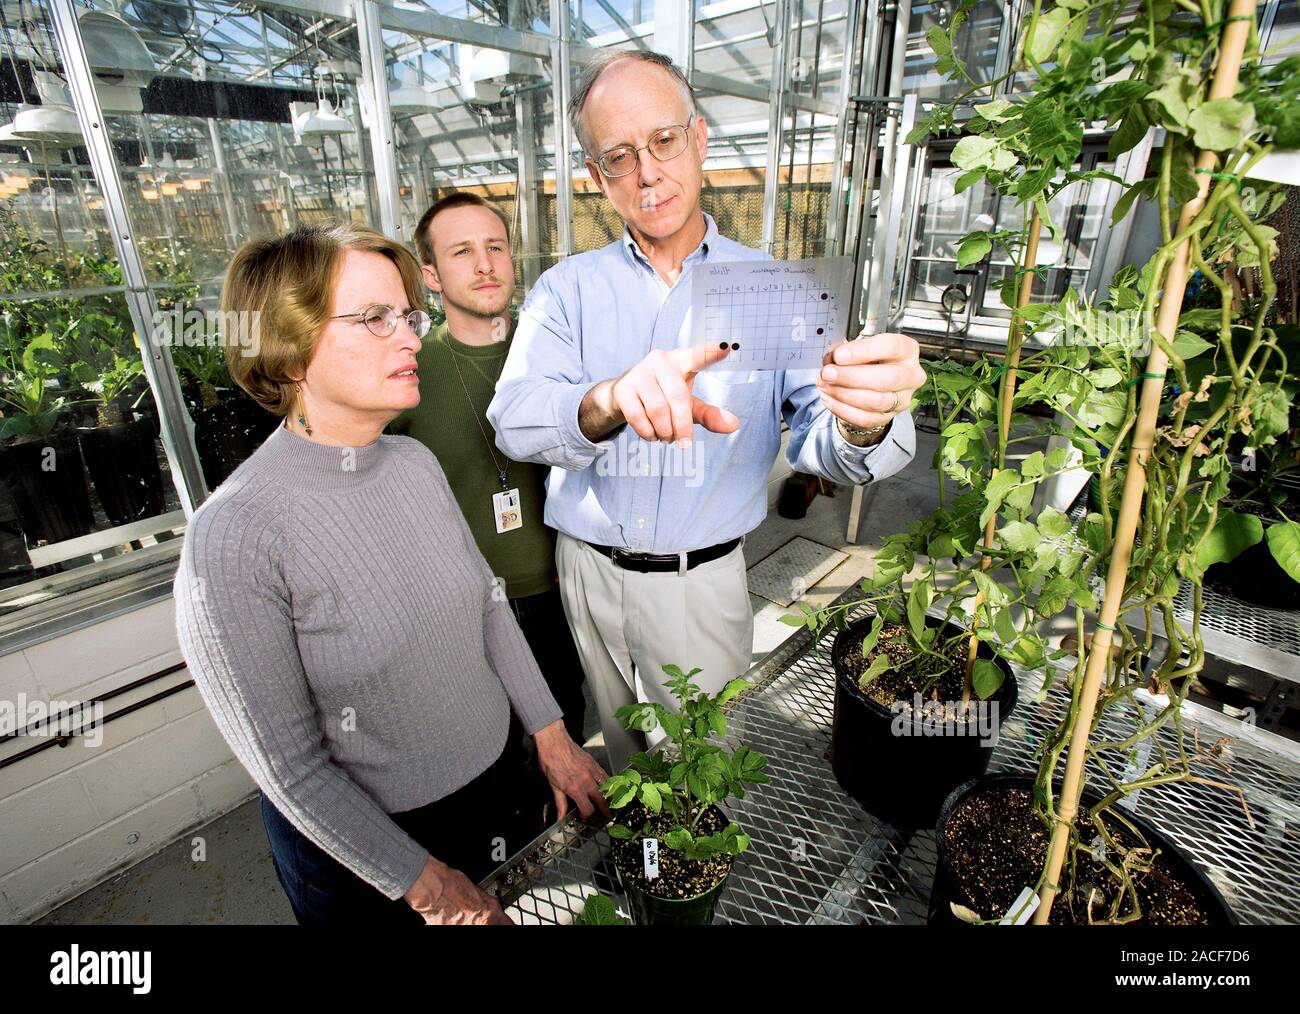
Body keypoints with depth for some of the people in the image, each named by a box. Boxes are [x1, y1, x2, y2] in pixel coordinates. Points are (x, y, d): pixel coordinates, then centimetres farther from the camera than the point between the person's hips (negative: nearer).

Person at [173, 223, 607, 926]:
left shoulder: (416, 463, -8)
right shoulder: (232, 537, -26)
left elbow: (487, 605, 1)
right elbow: (289, 767, -19)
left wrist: (551, 734, 3)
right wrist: (426, 884, -12)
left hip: (490, 777, 5)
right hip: (358, 847, -5)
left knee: (511, 899, 28)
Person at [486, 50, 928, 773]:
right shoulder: (568, 289, -3)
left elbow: (817, 442, -16)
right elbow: (515, 420, -21)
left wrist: (864, 422, -41)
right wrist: (608, 402, -43)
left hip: (703, 582, -1)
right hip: (588, 569, 2)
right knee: (621, 741, 24)